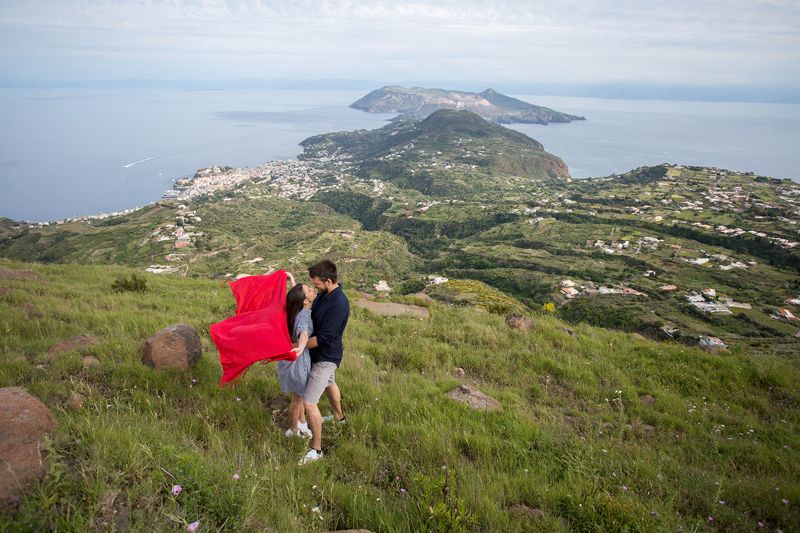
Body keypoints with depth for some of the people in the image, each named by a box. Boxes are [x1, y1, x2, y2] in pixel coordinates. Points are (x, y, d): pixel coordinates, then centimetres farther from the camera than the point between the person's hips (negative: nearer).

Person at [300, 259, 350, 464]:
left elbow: (323, 338, -30)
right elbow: (314, 315, 13)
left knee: (309, 402, -8)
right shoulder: (324, 294, -5)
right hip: (321, 353, 10)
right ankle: (339, 416, 59)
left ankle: (316, 449, 7)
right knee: (329, 383, 32)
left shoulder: (339, 304, -33)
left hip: (326, 357, -10)